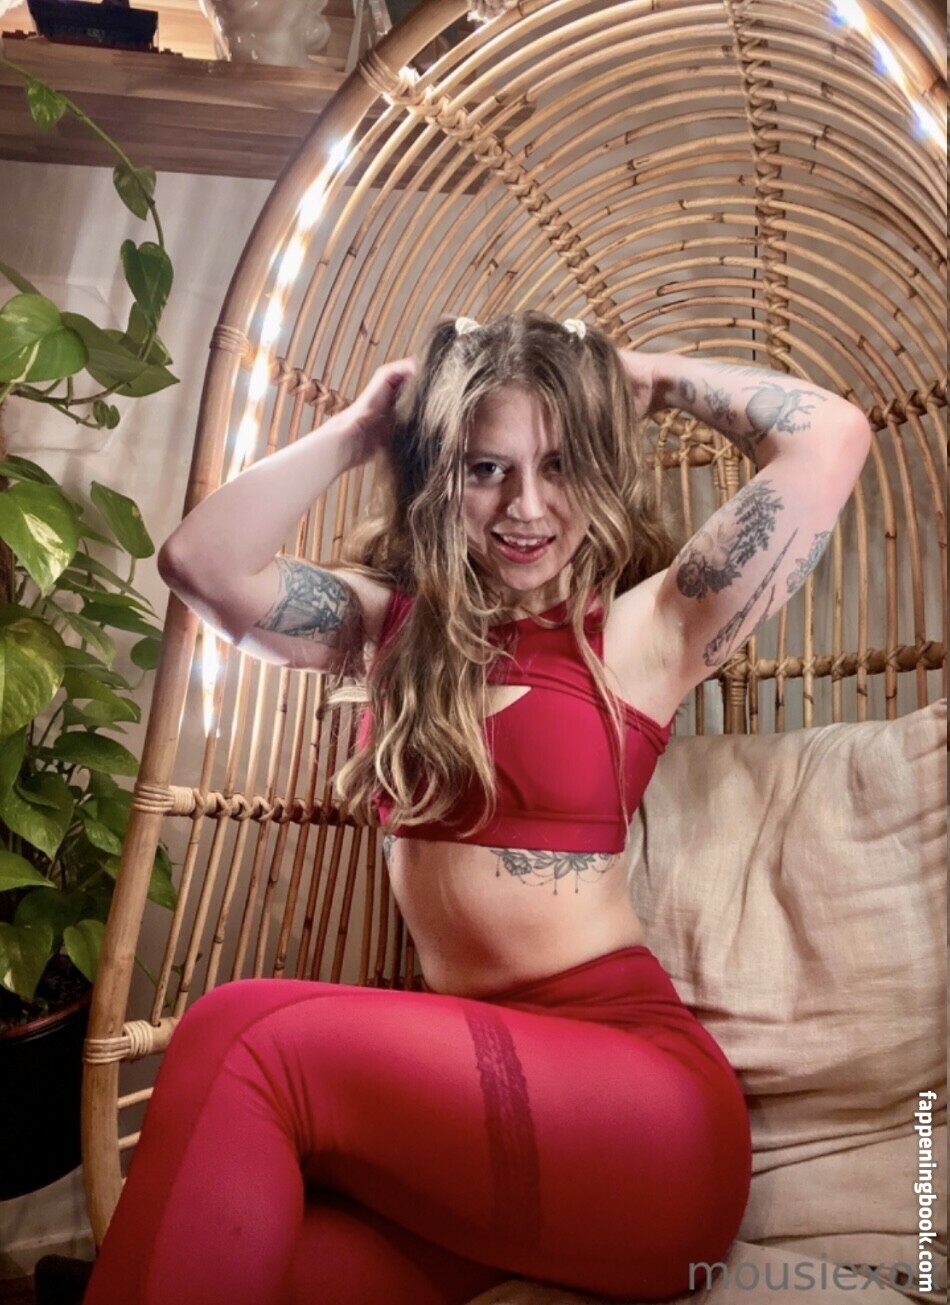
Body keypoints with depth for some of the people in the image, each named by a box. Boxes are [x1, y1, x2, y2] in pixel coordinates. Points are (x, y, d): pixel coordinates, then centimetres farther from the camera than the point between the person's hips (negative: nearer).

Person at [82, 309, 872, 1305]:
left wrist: (651, 376, 6)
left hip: (634, 1089, -3)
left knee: (241, 1036, -22)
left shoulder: (639, 633, 0)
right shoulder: (393, 622, 11)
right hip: (468, 1073, 3)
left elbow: (829, 436, -8)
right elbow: (201, 561, -2)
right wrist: (359, 429, 5)